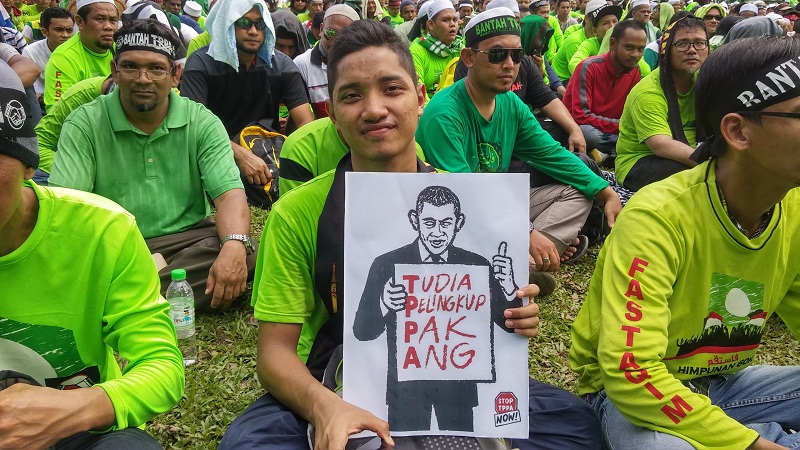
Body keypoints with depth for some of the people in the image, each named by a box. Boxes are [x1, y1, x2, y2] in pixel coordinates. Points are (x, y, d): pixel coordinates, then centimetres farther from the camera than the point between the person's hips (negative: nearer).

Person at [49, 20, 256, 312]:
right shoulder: (84, 124, -1)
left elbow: (229, 194, -9)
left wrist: (234, 246, -32)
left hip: (187, 238, 2)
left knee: (245, 256, -28)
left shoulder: (202, 123, 2)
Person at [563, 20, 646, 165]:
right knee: (588, 133, -39)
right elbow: (580, 116, -24)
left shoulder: (636, 72, 0)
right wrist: (619, 126, -23)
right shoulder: (589, 67, -18)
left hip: (612, 131, 5)